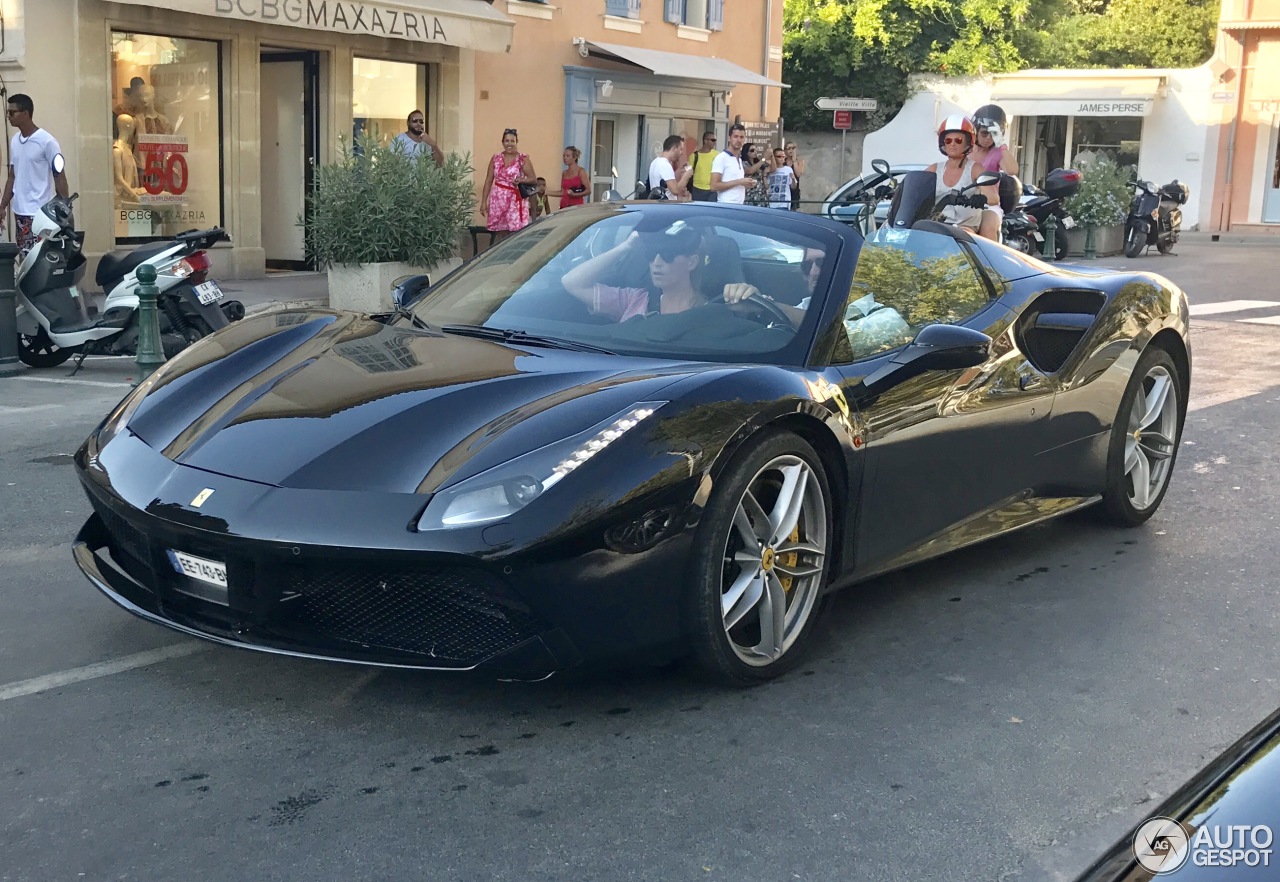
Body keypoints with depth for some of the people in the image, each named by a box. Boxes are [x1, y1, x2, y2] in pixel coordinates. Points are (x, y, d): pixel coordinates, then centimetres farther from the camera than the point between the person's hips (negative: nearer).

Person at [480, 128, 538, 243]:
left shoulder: (523, 159, -1)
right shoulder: (495, 158, 7)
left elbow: (534, 179, -1)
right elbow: (488, 181, 9)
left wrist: (521, 180, -20)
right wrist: (484, 202, 4)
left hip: (515, 201, -2)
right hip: (498, 200, 3)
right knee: (499, 233, 4)